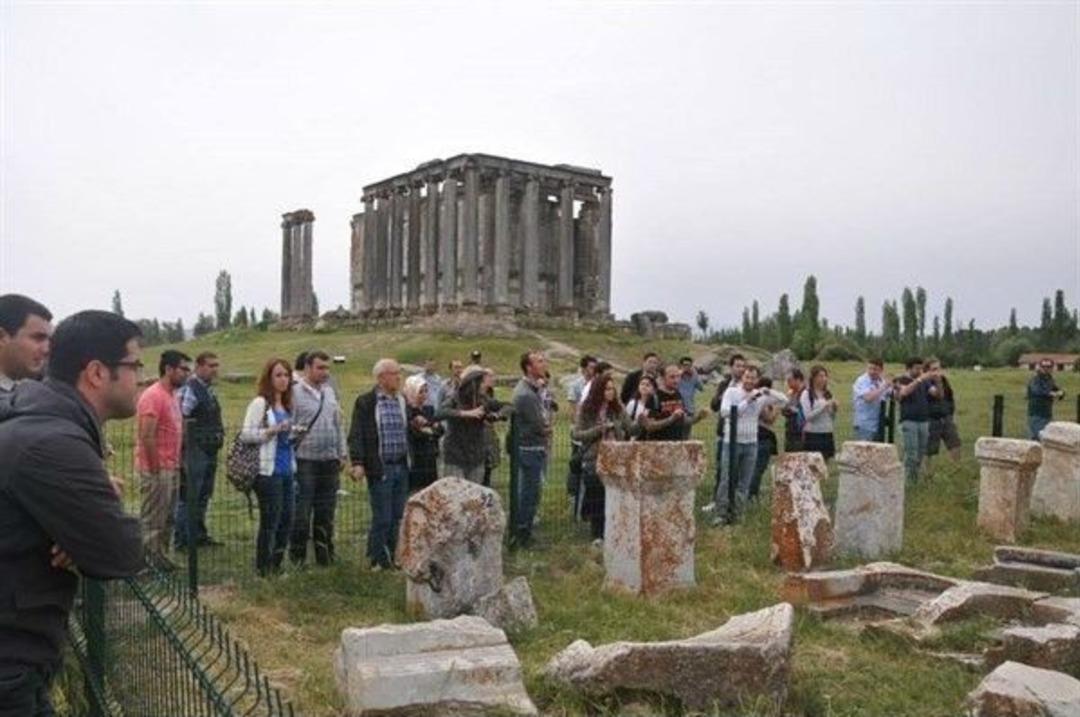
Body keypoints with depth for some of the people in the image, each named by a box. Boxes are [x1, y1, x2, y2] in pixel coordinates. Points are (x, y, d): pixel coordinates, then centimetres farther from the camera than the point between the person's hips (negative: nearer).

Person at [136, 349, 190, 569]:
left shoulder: (172, 395, 13)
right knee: (152, 521, -1)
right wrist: (156, 468, -18)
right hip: (156, 470, -9)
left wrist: (176, 465, 15)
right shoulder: (153, 396, -16)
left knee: (167, 519, 15)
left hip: (171, 469, 9)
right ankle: (147, 563, 5)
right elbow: (146, 437, -21)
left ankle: (159, 557, 24)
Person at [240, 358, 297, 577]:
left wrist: (293, 434, 12)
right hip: (268, 471, -7)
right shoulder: (259, 403, -7)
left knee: (287, 519, 9)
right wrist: (273, 430, -20)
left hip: (287, 470, 8)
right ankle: (263, 570, 11)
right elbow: (246, 434, -15)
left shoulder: (286, 405, 16)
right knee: (270, 520, -1)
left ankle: (276, 567, 22)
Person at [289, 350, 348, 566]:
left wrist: (343, 453, 15)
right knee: (301, 512, -2)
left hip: (329, 460, 6)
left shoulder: (330, 392, 14)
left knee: (326, 513, 12)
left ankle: (325, 556, 21)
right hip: (305, 460, -6)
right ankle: (297, 558, 9)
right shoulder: (296, 392, -6)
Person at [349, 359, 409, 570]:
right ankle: (379, 561, 11)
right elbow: (356, 435, -8)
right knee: (382, 518, -2)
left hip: (402, 467, 6)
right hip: (380, 468, -6)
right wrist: (358, 463, -16)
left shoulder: (402, 401, 13)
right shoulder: (365, 402, -5)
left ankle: (390, 557, 22)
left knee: (396, 517, 11)